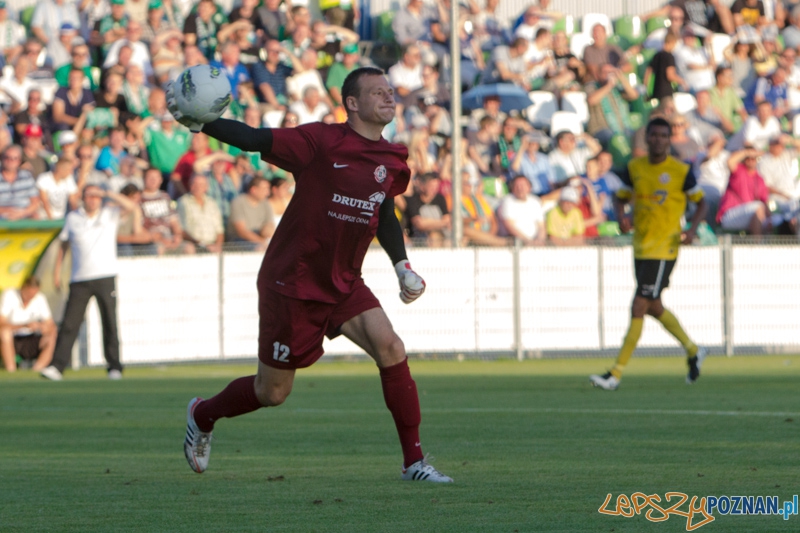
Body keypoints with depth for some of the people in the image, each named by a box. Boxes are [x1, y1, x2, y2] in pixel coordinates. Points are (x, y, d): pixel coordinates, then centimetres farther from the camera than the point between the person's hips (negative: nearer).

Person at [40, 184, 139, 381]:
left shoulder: (110, 214, 8)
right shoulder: (72, 218, 11)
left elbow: (130, 206, -8)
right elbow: (63, 245, 18)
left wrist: (107, 194, -13)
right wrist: (57, 271, 13)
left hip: (105, 277, -1)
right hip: (80, 280, 1)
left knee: (110, 324, -1)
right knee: (69, 324, -6)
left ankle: (114, 367, 5)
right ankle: (57, 366, -8)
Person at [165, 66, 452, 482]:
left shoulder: (391, 161, 4)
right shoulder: (322, 142, -17)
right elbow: (255, 140, -20)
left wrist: (402, 267, 12)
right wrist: (201, 123, -33)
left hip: (343, 284, 5)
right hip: (292, 283, -5)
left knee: (391, 349, -18)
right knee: (272, 393, 5)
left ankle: (414, 462, -12)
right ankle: (202, 415, 37)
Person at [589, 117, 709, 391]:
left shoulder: (681, 171, -6)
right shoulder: (635, 168, 6)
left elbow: (701, 203, 4)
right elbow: (621, 198, 15)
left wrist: (692, 230, -14)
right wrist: (621, 216, -8)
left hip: (663, 248, -7)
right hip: (640, 247, 7)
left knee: (638, 309, -11)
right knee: (654, 308, 17)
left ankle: (616, 374, -11)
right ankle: (693, 351, 38)